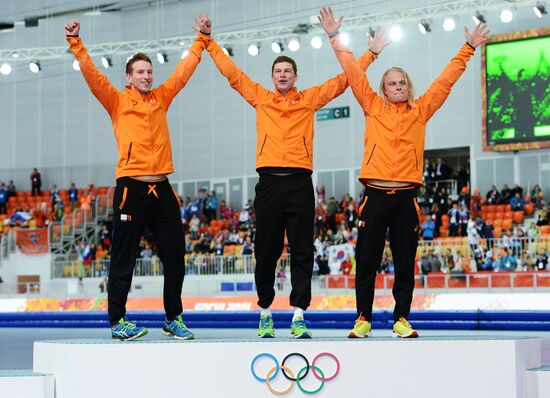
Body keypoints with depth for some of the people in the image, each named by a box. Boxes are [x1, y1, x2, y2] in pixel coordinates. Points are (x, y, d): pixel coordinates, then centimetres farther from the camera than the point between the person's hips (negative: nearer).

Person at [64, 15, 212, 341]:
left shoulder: (161, 98, 15)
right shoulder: (118, 102, 5)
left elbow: (184, 70, 20)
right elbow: (92, 74, -4)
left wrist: (201, 39, 20)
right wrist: (76, 43, -13)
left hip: (162, 190, 4)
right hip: (132, 189, -4)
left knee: (175, 256, 5)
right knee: (124, 259, 0)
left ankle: (174, 319, 16)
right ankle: (118, 321, 7)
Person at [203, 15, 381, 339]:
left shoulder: (309, 99, 12)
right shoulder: (260, 98, 13)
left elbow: (342, 80, 16)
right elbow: (232, 73, 18)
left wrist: (371, 54, 16)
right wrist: (209, 43, 19)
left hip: (300, 183, 0)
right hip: (269, 182, 1)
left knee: (302, 252, -2)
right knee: (267, 251, 5)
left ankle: (299, 316, -2)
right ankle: (265, 312, 17)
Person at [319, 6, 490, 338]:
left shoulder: (420, 111, 11)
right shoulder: (373, 107, 9)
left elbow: (445, 81, 13)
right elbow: (354, 74, 8)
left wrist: (468, 50, 13)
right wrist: (336, 40, 5)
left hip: (406, 197, 1)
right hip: (375, 195, -1)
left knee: (405, 264, 5)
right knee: (366, 262, 1)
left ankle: (402, 320, 13)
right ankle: (364, 319, 10)